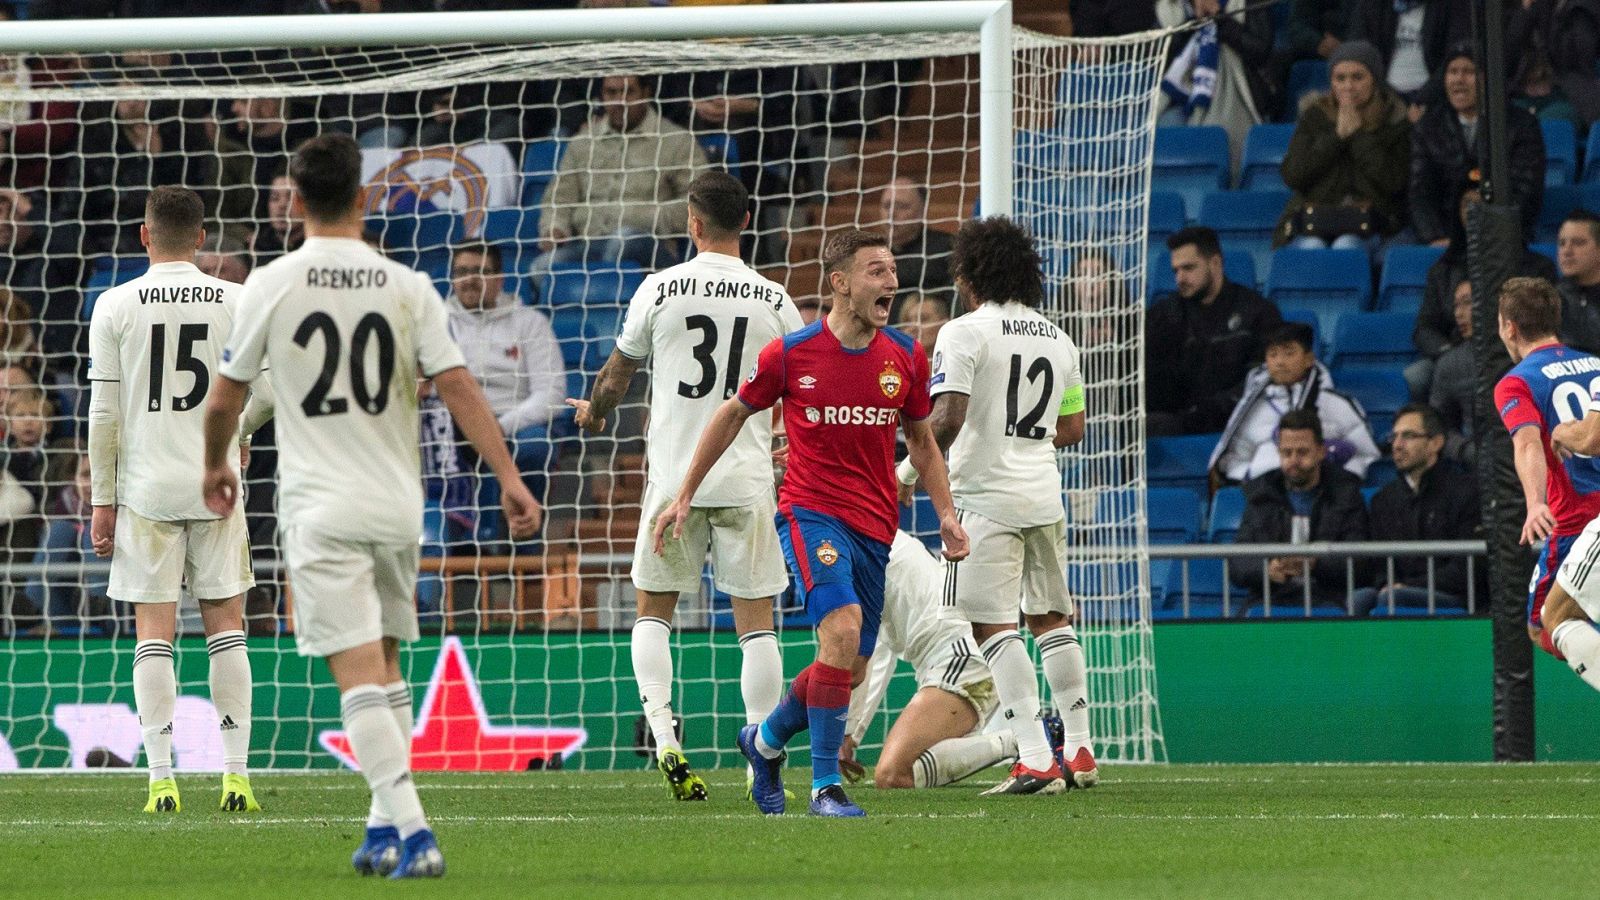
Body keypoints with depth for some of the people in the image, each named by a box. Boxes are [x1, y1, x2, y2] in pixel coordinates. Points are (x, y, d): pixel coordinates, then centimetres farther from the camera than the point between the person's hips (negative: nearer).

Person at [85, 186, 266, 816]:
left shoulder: (116, 305, -3)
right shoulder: (235, 302, 0)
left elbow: (104, 413, -2)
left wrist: (103, 500, 3)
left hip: (146, 487, -1)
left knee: (154, 630, 1)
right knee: (225, 624, 7)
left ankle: (162, 779, -4)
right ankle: (236, 775, 2)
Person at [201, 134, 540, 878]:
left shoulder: (271, 285, -4)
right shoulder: (406, 287, 1)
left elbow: (224, 402, 4)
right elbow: (457, 386, -7)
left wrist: (216, 466, 23)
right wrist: (508, 477, -6)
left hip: (320, 508, -3)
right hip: (396, 503, 3)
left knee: (359, 675, -8)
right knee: (384, 667, 19)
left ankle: (413, 833, -19)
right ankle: (387, 826, 19)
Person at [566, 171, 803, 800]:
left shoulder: (662, 288, -2)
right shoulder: (773, 301, 1)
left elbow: (618, 374, 10)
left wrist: (593, 412, 31)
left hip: (674, 475, 0)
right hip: (746, 476, 0)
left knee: (653, 611, 13)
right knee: (755, 619, 4)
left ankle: (663, 736, -5)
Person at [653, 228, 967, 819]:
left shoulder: (906, 358, 3)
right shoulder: (791, 354, -7)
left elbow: (921, 441, 18)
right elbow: (734, 414, 8)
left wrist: (946, 515, 6)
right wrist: (684, 497, 11)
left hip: (875, 526, 5)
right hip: (810, 512, -5)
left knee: (849, 671, 8)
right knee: (843, 628, -26)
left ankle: (766, 741, 37)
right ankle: (825, 786, -19)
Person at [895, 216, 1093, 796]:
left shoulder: (965, 333, -9)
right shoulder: (1058, 341, 12)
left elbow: (947, 419, -18)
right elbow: (1072, 428, 18)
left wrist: (910, 471, -5)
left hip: (987, 497, -7)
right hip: (1045, 496, 7)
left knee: (995, 626, -7)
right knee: (1051, 617, 18)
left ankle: (1035, 759, -17)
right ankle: (1080, 752, 20)